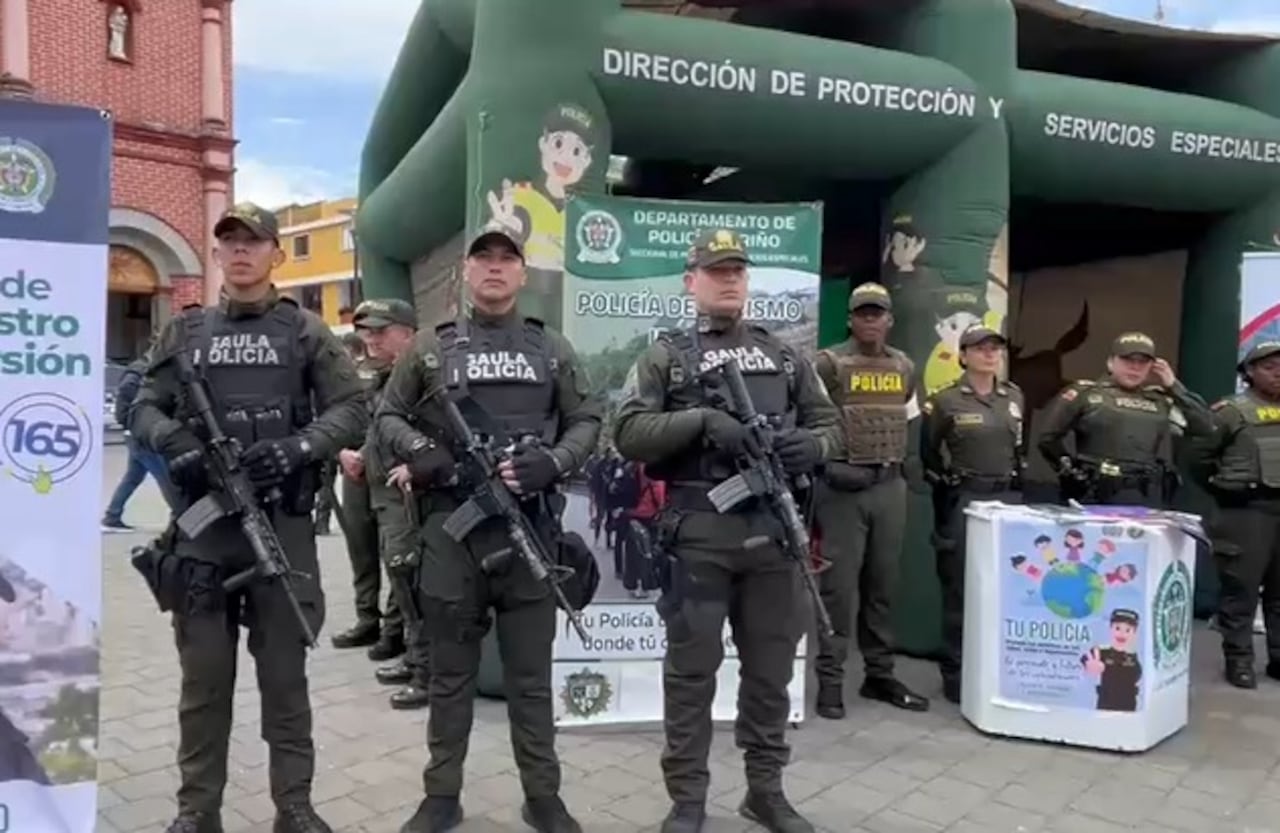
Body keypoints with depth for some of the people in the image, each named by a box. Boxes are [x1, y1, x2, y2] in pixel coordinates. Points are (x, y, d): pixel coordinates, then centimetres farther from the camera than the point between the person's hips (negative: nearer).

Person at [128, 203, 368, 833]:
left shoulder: (305, 332, 5)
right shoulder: (185, 332, 13)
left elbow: (353, 409, 0)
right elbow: (143, 408, 11)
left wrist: (298, 446, -16)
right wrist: (174, 441, -10)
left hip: (282, 523, -2)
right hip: (202, 523, 2)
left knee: (285, 674, 6)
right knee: (204, 675, 9)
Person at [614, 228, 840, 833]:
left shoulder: (785, 355, 15)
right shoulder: (665, 356, 4)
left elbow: (829, 424, 16)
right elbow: (628, 433, -6)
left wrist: (811, 445, -7)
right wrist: (701, 421, -19)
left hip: (773, 530, 4)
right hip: (698, 533, -3)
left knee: (771, 667, 13)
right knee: (691, 670, 5)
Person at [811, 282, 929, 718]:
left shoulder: (905, 368, 12)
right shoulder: (829, 363, -6)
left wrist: (896, 462, 16)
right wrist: (828, 461, -11)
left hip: (891, 487, 5)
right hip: (842, 487, -5)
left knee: (883, 585, 12)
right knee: (838, 586, -2)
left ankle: (880, 674, 23)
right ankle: (830, 679, 7)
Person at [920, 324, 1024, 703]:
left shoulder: (1014, 397, 10)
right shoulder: (945, 400, -6)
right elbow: (928, 455, 0)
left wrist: (1016, 489, 16)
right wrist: (949, 485, 2)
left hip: (1008, 499, 5)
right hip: (963, 501, -5)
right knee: (960, 590, 0)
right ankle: (955, 674, 10)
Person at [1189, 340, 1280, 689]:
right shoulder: (1232, 411, -2)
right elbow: (1200, 454, 1)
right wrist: (1223, 490, 6)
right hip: (1246, 510, -5)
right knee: (1240, 587, -1)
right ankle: (1239, 659, 6)